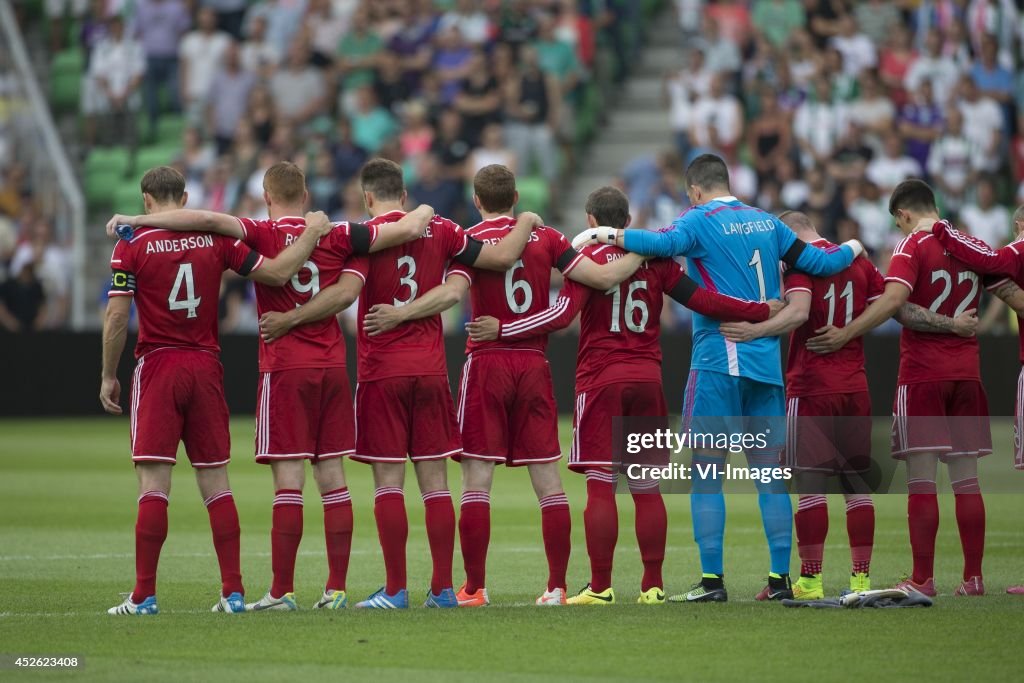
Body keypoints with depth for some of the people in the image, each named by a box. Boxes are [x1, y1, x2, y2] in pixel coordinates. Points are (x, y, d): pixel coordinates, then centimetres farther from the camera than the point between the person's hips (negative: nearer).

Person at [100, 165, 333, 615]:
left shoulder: (132, 245, -4)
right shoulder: (216, 238, 3)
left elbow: (116, 317, -7)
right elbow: (276, 273, 3)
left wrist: (108, 376, 3)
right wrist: (312, 233, 16)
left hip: (158, 367, -3)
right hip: (206, 367, 3)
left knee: (153, 481, -4)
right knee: (215, 482, 8)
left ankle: (144, 595, -7)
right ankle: (233, 591, 6)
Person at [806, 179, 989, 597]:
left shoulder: (913, 245, -8)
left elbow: (893, 299, -21)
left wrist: (845, 334, -21)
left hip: (922, 373, -5)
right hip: (966, 372, 5)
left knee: (921, 479, -5)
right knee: (966, 478, 8)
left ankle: (922, 580, -7)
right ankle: (973, 578, 7)